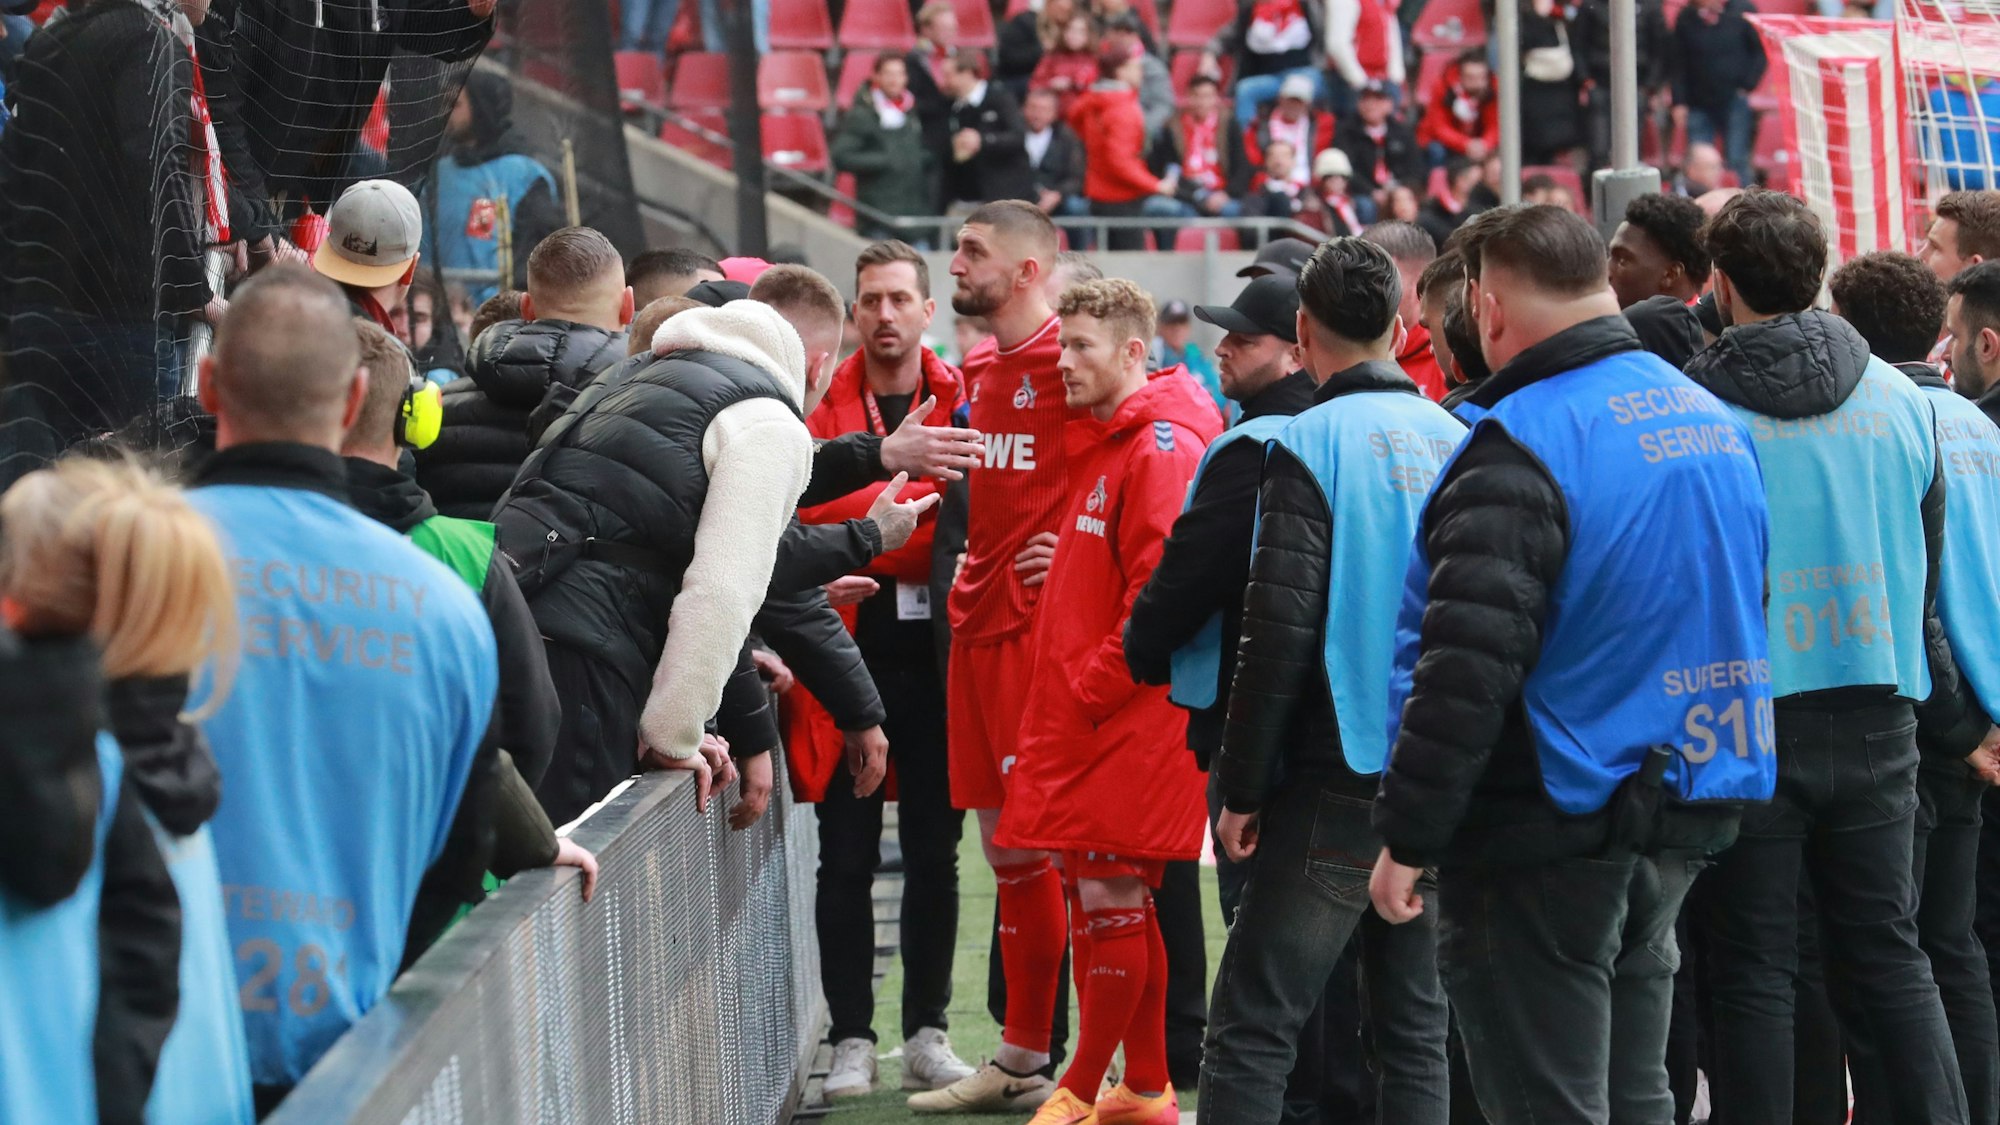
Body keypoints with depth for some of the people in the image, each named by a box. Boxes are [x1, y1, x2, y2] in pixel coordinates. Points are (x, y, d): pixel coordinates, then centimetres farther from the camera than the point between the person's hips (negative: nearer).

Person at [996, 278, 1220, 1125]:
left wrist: (1088, 689, -15)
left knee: (1110, 899, -4)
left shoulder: (1162, 449, -14)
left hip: (1128, 719, -10)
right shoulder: (1110, 444, 17)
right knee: (1115, 904, 13)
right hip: (1088, 714, 10)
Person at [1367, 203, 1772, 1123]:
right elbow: (1741, 621, 20)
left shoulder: (1520, 444, -18)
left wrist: (1407, 839, -17)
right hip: (1683, 824, 8)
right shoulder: (1715, 422, 9)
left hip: (1549, 839, -8)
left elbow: (1466, 668, -24)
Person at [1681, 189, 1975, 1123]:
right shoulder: (1901, 401, 3)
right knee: (1888, 954, 11)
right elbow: (1928, 571, 11)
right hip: (1876, 716, 4)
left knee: (1753, 971, 3)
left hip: (1747, 721, -4)